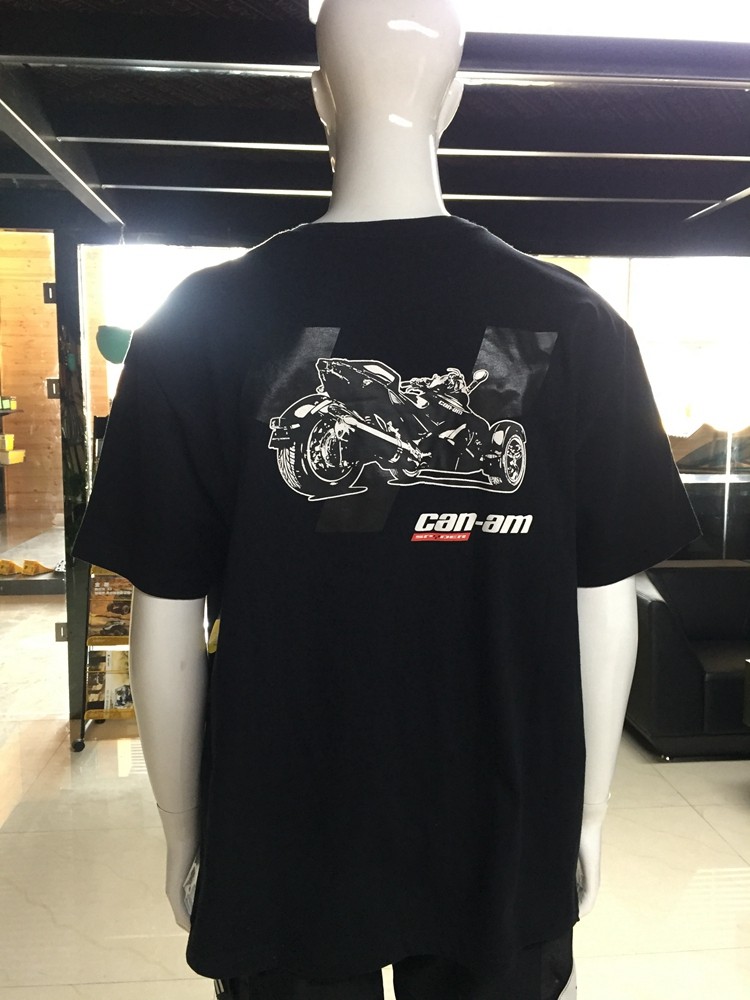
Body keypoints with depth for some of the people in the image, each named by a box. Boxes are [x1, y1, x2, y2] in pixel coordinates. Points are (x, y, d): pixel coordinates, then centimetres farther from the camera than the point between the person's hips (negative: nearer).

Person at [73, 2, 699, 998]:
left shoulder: (200, 323, -13)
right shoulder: (574, 325, -11)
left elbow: (166, 618, -9)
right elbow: (606, 605, -6)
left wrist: (185, 837, 5)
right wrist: (585, 817, 8)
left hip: (278, 851, 0)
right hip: (507, 852, 1)